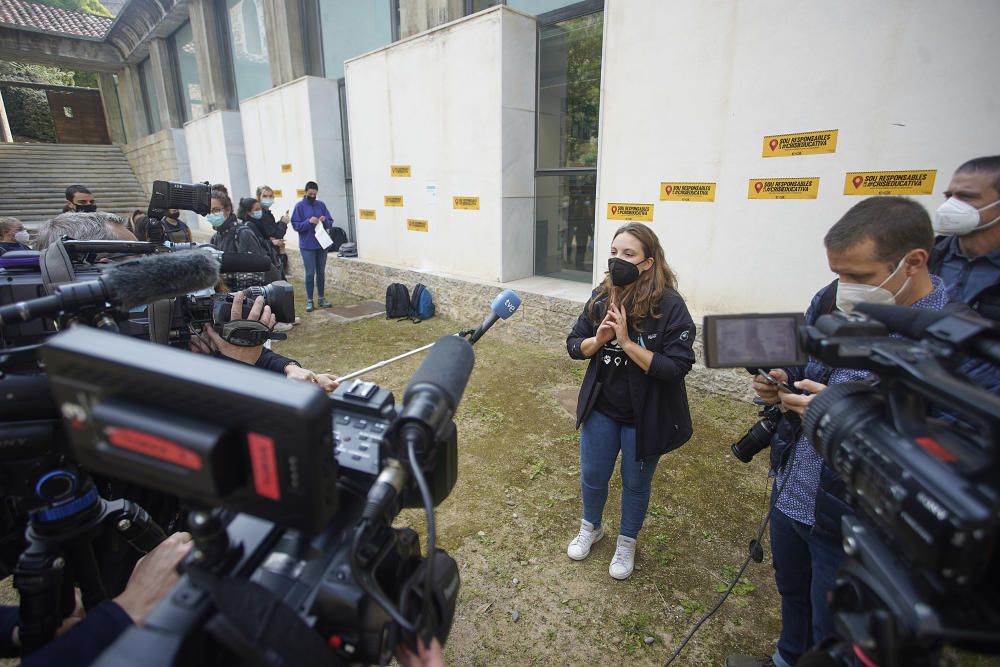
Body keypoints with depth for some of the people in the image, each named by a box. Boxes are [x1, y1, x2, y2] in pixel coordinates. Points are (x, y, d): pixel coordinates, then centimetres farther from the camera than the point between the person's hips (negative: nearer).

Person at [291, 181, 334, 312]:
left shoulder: (321, 205, 7)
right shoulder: (299, 206, -3)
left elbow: (330, 224, 7)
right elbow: (295, 225, -7)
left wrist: (325, 220, -14)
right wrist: (309, 221, -21)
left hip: (322, 245, 4)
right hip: (307, 246, -4)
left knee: (321, 272, 10)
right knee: (310, 273, -2)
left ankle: (321, 298, 20)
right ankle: (309, 300, 7)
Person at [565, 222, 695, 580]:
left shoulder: (670, 306, -21)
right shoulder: (601, 297, -6)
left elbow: (676, 368, -25)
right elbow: (574, 345, 0)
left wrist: (626, 342, -30)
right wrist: (598, 339, -21)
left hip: (645, 415, -3)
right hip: (601, 408, 4)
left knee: (635, 482, 18)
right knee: (592, 476, 19)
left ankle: (627, 543, 45)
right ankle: (591, 527, 49)